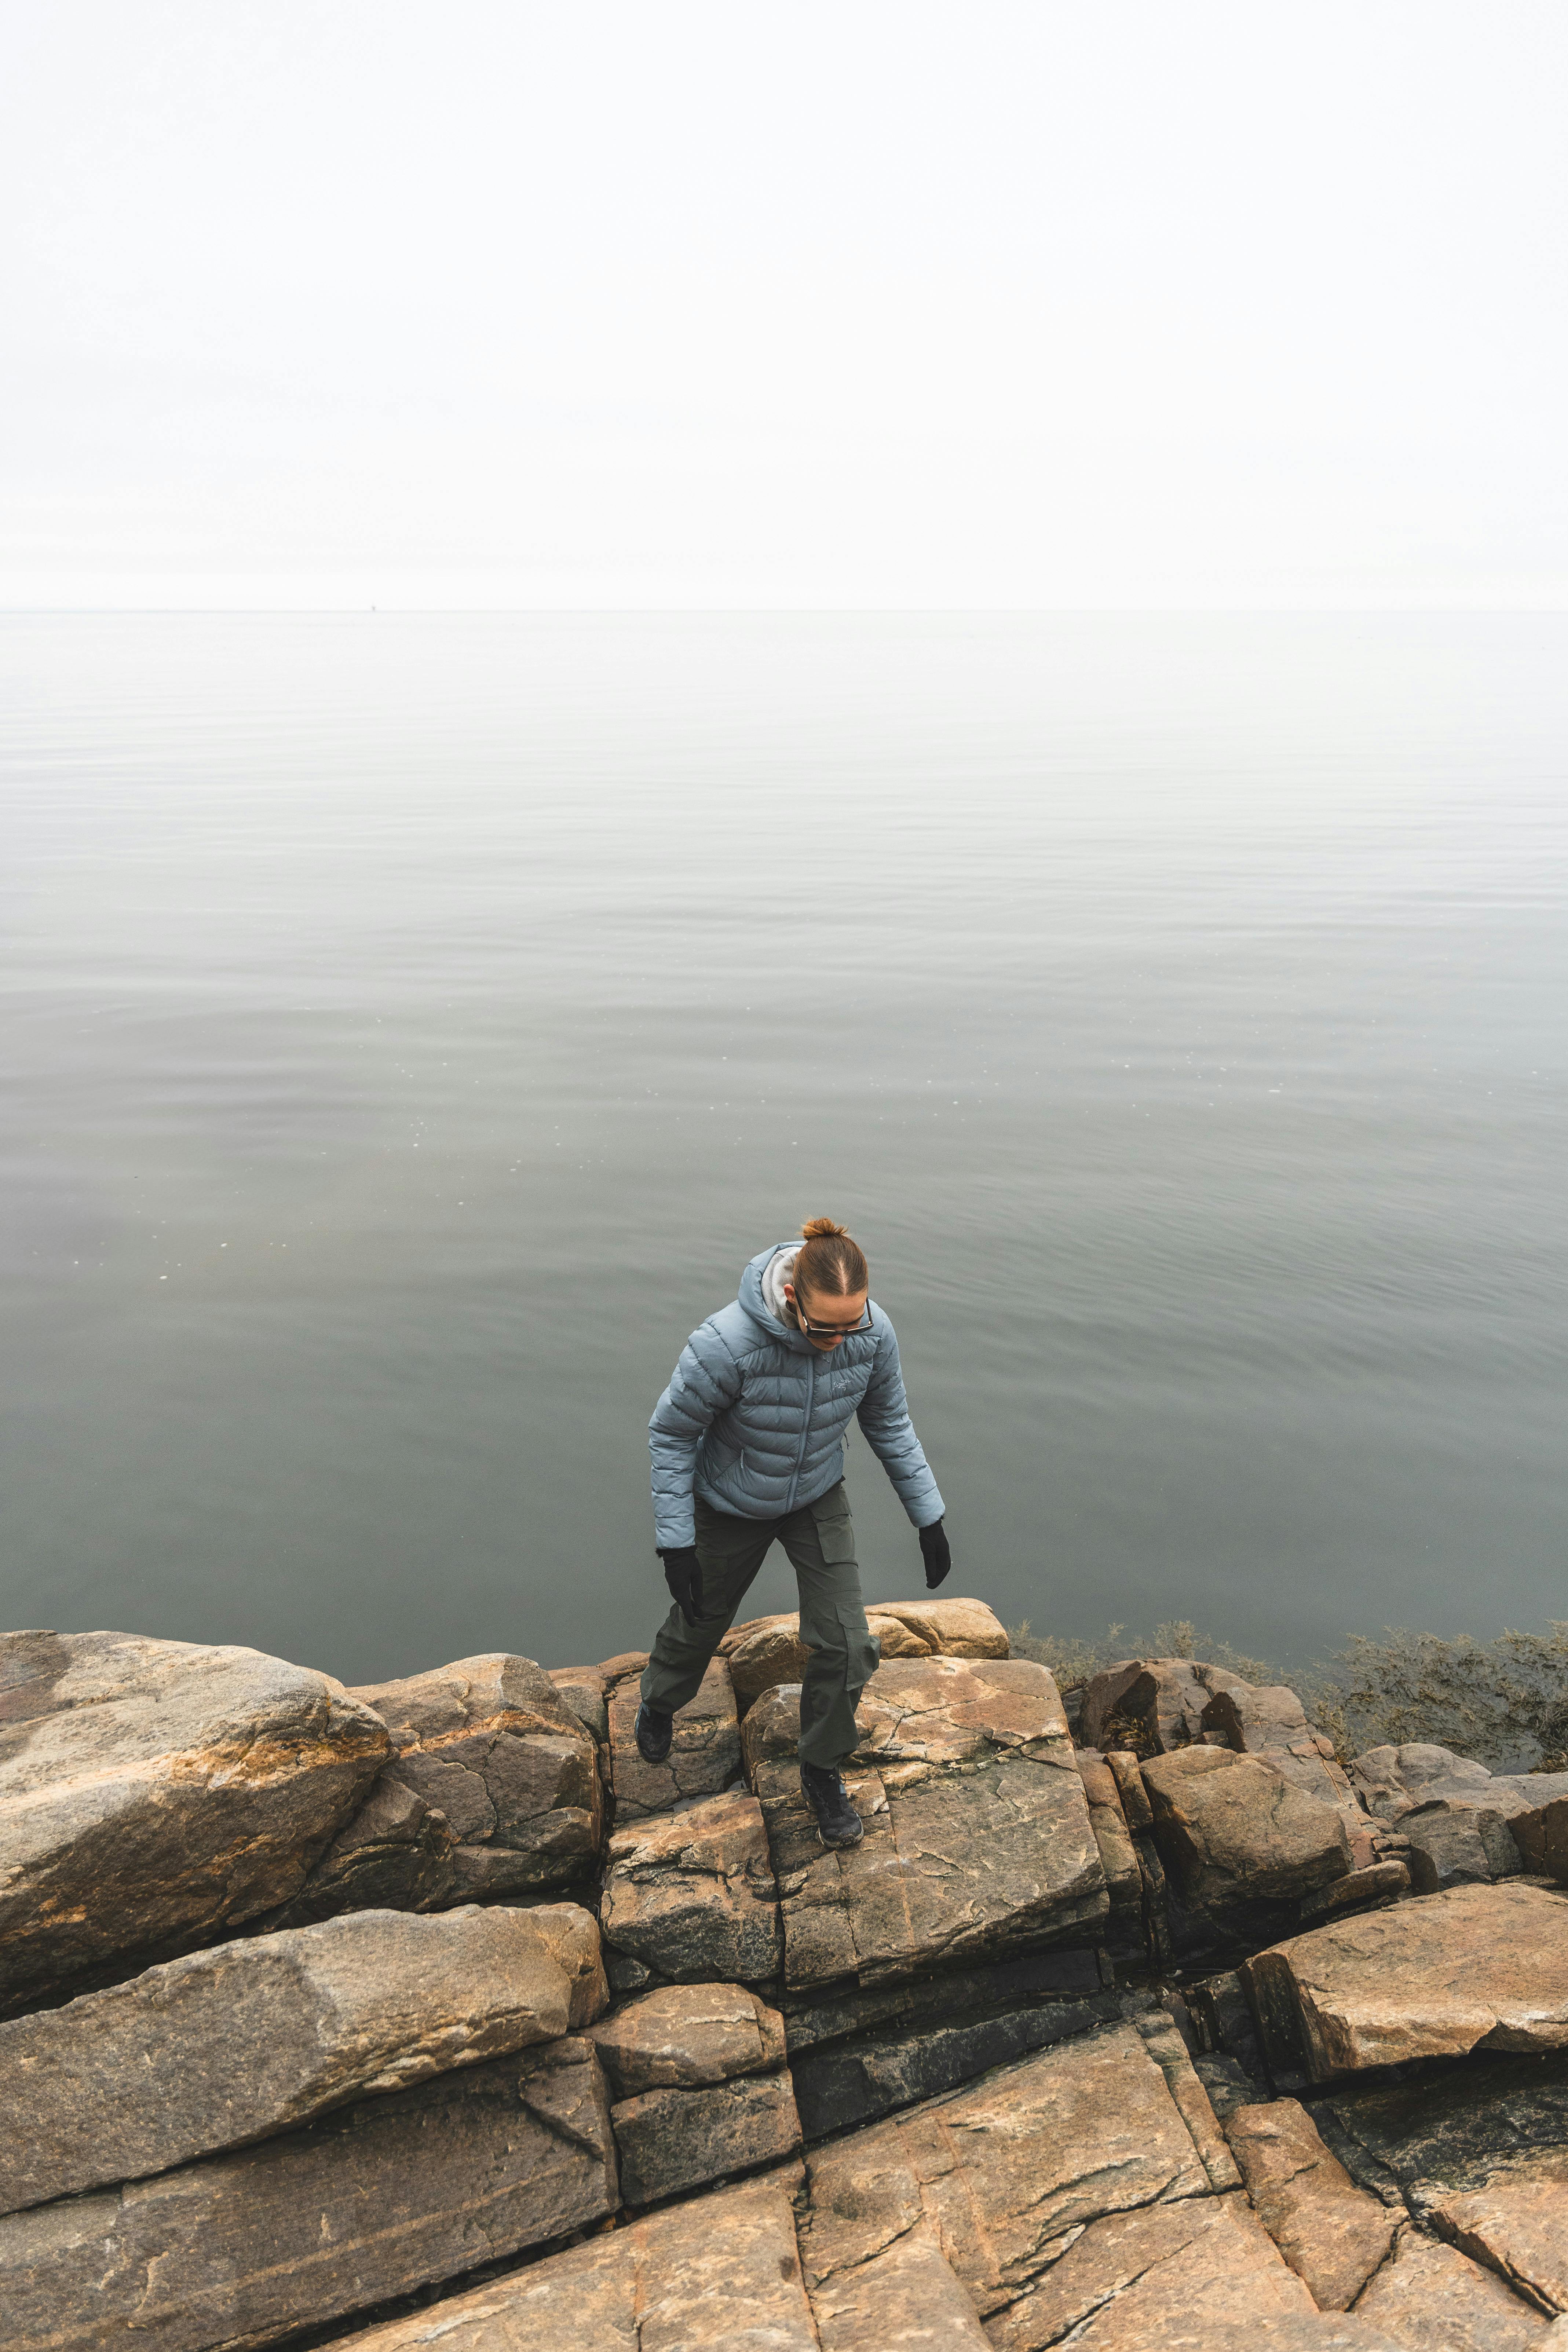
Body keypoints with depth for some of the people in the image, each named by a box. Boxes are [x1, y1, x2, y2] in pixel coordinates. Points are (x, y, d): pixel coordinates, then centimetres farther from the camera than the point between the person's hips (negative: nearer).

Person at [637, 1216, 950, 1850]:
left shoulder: (873, 1334, -26)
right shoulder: (726, 1344, -39)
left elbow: (889, 1423, -5)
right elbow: (671, 1434, -21)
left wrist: (929, 1516, -2)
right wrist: (676, 1542, -19)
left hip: (818, 1499, 3)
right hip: (731, 1506, -2)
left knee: (846, 1645, -2)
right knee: (700, 1621, 21)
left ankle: (822, 1773, 28)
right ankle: (660, 1704, 58)